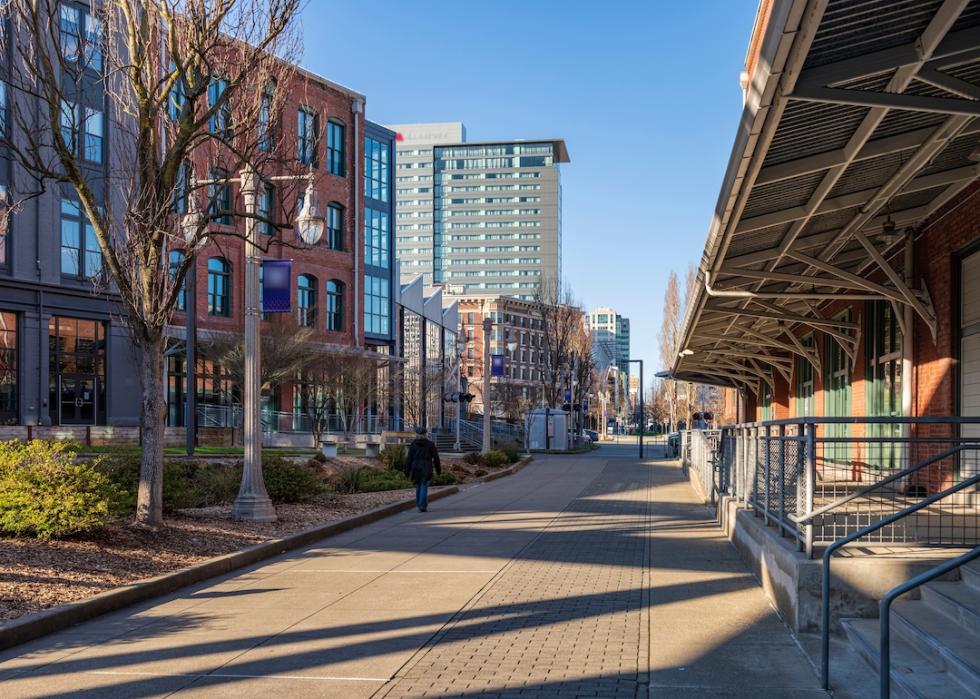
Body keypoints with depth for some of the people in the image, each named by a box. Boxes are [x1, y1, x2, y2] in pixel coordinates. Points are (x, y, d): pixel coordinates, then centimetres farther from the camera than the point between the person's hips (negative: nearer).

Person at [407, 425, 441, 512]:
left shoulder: (413, 444, 1)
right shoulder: (430, 444, 1)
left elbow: (409, 458, -1)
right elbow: (436, 457, 2)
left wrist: (408, 471, 3)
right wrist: (438, 469, 11)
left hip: (416, 467, 1)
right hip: (426, 468, -1)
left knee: (418, 486, 15)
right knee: (424, 487, -3)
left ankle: (420, 505, 21)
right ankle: (422, 506, -11)